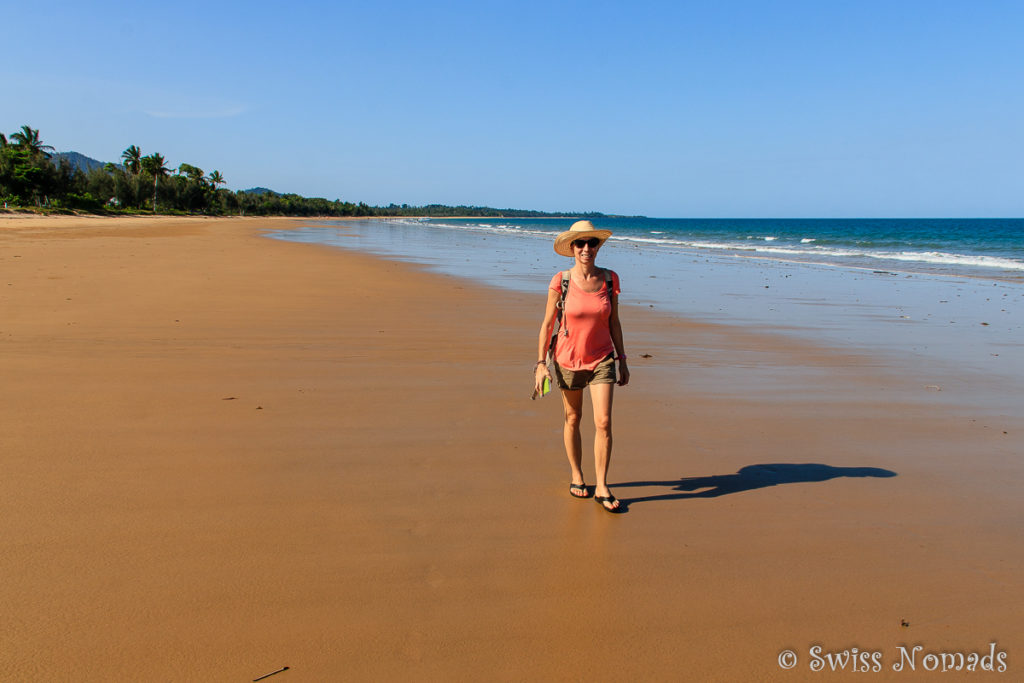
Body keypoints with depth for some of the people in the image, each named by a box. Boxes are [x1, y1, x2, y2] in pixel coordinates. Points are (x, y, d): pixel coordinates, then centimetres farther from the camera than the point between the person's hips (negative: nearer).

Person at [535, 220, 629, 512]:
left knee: (604, 422, -6)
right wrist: (541, 364, -6)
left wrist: (623, 361, 7)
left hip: (602, 359, 1)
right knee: (572, 420, 13)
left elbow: (614, 322, 5)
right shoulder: (560, 281, -10)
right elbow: (547, 324, -4)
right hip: (569, 359, -1)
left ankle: (602, 487, 8)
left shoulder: (610, 279, -4)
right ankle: (577, 477, 32)